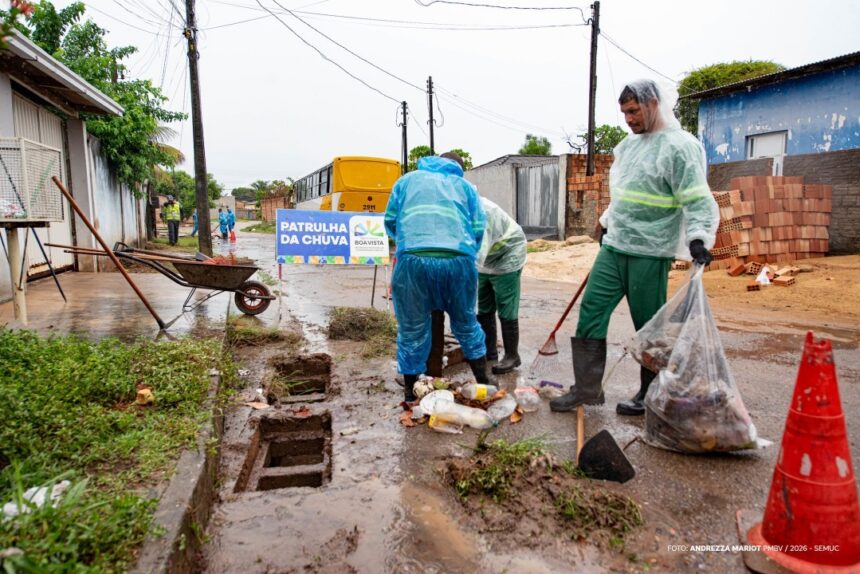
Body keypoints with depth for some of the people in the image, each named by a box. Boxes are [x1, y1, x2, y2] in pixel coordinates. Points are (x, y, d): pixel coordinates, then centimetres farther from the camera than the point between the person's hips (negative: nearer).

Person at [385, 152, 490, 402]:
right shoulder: (465, 186, 25)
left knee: (412, 330, 12)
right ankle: (483, 382, 30)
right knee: (466, 323, 20)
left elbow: (390, 221, 22)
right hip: (458, 260, 1)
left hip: (413, 259, 0)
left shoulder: (407, 179, 26)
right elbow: (478, 229, 14)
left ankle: (411, 393, 21)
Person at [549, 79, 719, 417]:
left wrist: (698, 237, -29)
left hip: (649, 254, -7)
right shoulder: (629, 144, 15)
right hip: (612, 248, 8)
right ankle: (586, 389, 11)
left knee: (649, 326, 3)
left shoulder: (678, 146, -10)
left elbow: (698, 199, -17)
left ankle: (650, 395, 20)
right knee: (591, 311, 3)